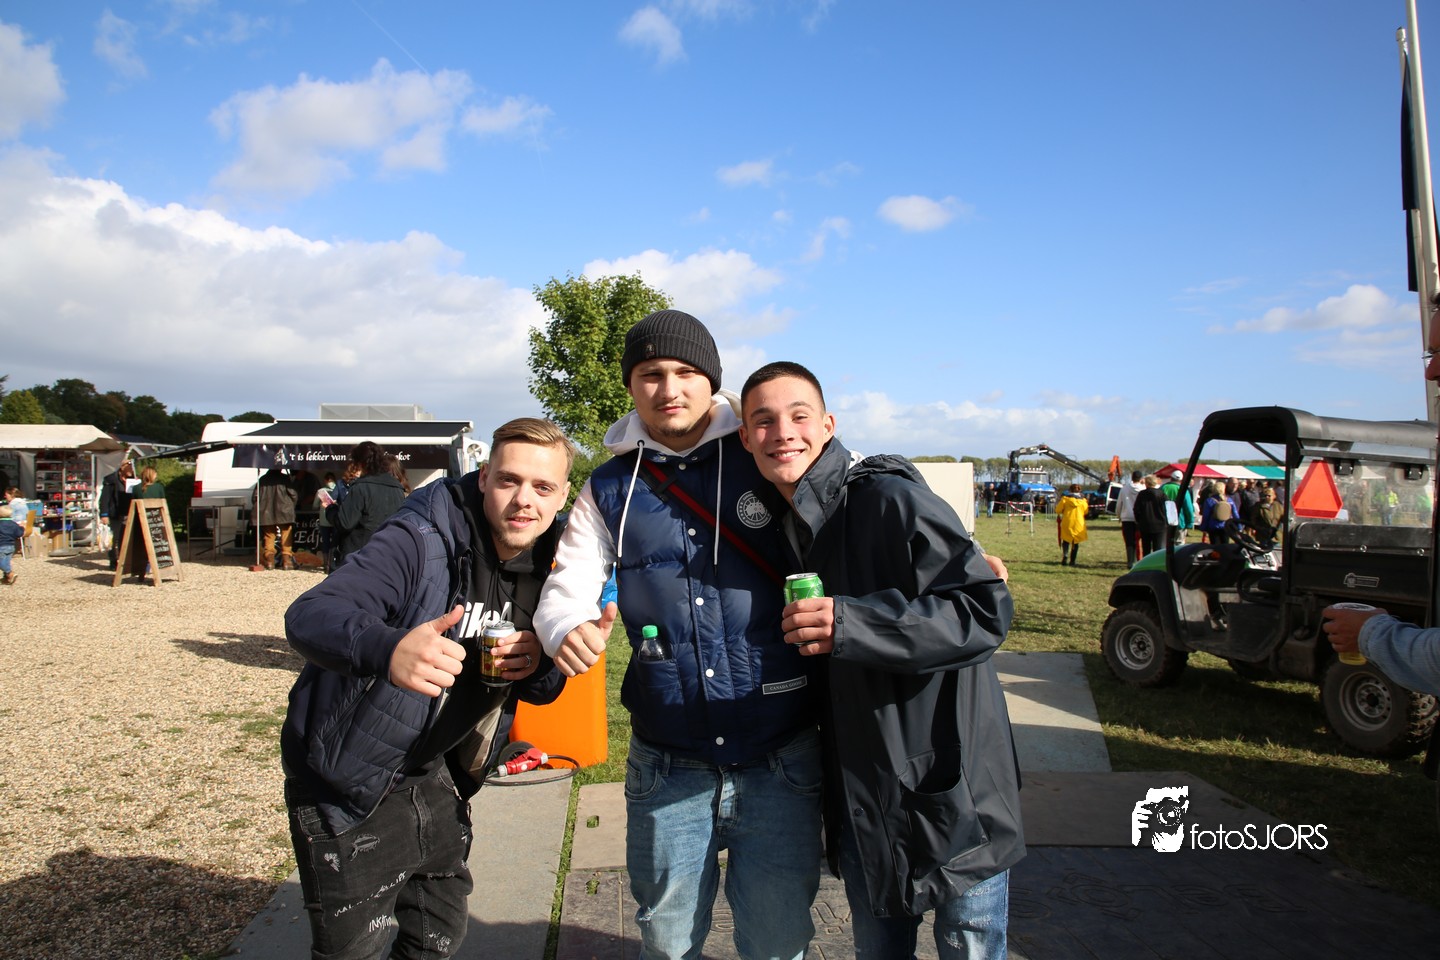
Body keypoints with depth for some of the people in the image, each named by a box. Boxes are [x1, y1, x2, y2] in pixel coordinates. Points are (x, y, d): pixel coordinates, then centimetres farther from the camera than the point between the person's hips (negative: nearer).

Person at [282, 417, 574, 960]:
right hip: (349, 783, -6)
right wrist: (389, 649, -56)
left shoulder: (544, 565, -2)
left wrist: (539, 665, -18)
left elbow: (542, 691, 7)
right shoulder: (421, 539, -22)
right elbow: (308, 616, -35)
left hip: (432, 781, 6)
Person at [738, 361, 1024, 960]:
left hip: (952, 792, -6)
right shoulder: (782, 524, 7)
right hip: (862, 801, 7)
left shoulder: (889, 499, -18)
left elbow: (986, 611, -25)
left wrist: (848, 623, -31)